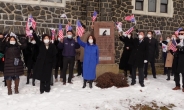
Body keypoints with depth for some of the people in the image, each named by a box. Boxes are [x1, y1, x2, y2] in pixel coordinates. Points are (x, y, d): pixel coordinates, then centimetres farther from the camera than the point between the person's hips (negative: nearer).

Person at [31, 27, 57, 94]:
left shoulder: (52, 46, -2)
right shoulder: (40, 44, 3)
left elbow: (54, 56, -2)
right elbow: (36, 38, -7)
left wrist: (53, 65, -6)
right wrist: (32, 30, -21)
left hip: (49, 64, -1)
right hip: (41, 63, 1)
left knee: (48, 77, 5)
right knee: (42, 77, 5)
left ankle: (47, 88, 22)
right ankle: (42, 89, 16)